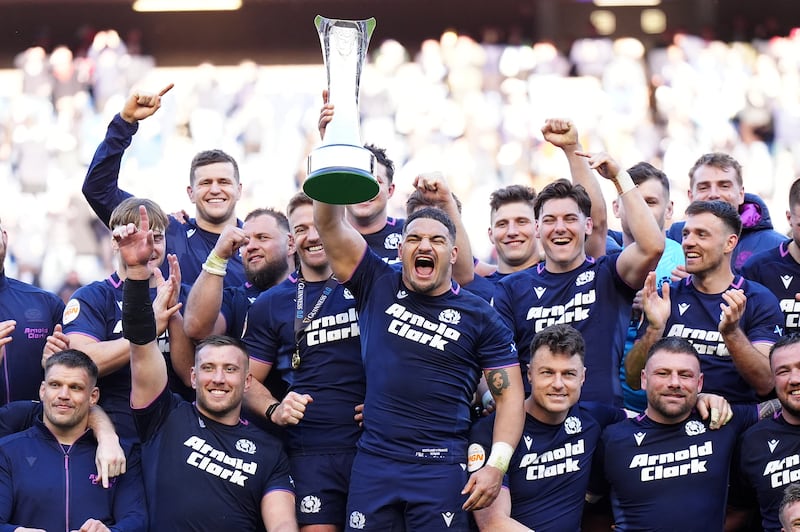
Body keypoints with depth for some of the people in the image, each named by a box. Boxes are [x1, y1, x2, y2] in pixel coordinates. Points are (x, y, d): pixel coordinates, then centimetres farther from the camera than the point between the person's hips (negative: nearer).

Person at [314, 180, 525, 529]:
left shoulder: (479, 317, 2)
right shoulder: (377, 287, 7)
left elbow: (509, 395, 2)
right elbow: (329, 224, -2)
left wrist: (496, 465, -10)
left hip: (441, 467, -2)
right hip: (372, 461, 2)